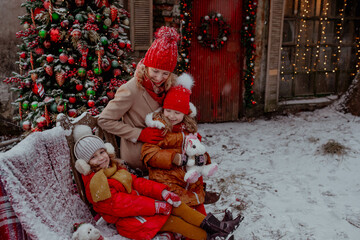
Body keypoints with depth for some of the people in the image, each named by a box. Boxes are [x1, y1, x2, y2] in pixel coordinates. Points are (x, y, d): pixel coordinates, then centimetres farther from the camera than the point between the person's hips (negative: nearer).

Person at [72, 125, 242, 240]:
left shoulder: (115, 169, 12)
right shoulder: (95, 185, -17)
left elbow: (137, 183, 6)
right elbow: (121, 205, -24)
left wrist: (162, 191, -10)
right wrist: (156, 206, -25)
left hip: (138, 204, 8)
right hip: (129, 219, -8)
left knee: (175, 204, -7)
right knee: (174, 222, -17)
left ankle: (211, 224, -4)